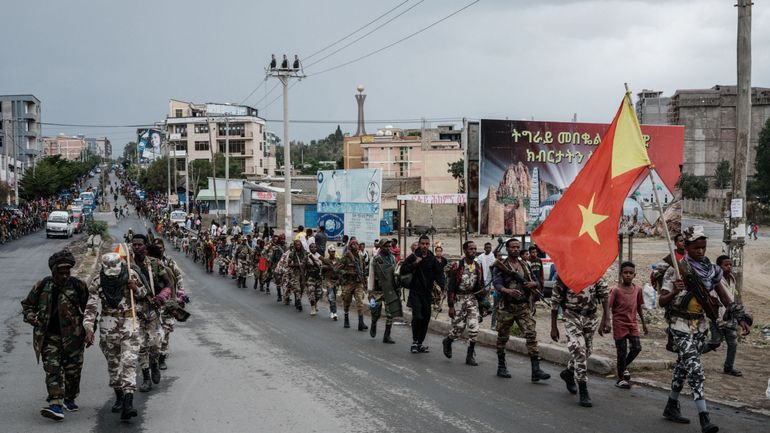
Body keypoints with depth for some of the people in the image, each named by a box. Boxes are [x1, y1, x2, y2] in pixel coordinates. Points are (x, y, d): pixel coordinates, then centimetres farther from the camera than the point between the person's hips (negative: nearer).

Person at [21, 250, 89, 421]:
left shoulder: (78, 286, -3)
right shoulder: (42, 286, -2)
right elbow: (27, 305, 12)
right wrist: (32, 317, -8)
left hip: (73, 336, 0)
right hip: (50, 336, 0)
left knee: (73, 369, 10)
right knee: (52, 369, -11)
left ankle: (69, 399, 31)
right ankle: (56, 405, -18)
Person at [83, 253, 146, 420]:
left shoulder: (131, 274, -5)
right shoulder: (97, 282, -8)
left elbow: (143, 293, 11)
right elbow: (91, 307, -13)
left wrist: (135, 288, -12)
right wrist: (89, 329, -26)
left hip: (130, 324, -1)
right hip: (108, 326, 1)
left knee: (129, 362, -13)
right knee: (113, 363, 11)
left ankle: (128, 404, -21)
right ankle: (119, 397, 30)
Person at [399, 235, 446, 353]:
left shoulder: (432, 259, 6)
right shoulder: (413, 257, -2)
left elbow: (439, 273, 0)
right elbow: (403, 270, -8)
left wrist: (443, 285, -18)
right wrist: (415, 263, -19)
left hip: (427, 293, 4)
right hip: (415, 292, -4)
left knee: (426, 318, 4)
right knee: (417, 317, -15)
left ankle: (420, 343, 15)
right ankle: (414, 341, 1)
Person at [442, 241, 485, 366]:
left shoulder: (478, 267, 6)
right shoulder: (457, 266, -10)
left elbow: (480, 285, 16)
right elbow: (450, 286, -10)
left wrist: (482, 292, -9)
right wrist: (451, 306, -13)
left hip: (472, 299, 4)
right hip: (459, 299, -4)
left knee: (474, 328, -4)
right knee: (458, 327, -3)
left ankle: (470, 356, 6)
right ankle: (447, 341, 30)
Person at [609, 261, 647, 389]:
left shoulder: (637, 289, 2)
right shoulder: (616, 290, -12)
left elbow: (639, 307, 14)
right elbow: (608, 308, -13)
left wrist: (643, 323, 19)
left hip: (632, 323, 4)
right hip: (619, 324, -4)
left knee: (637, 348, -2)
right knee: (622, 352, 0)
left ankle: (624, 367, 25)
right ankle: (620, 378, 13)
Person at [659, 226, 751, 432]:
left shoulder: (711, 270, 4)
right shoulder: (676, 270, -11)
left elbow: (724, 297, 8)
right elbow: (661, 302, -11)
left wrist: (741, 317, -4)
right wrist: (674, 292, -31)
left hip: (700, 324, 6)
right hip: (680, 325, -6)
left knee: (684, 366, 16)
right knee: (695, 369, -15)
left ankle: (671, 407, 30)